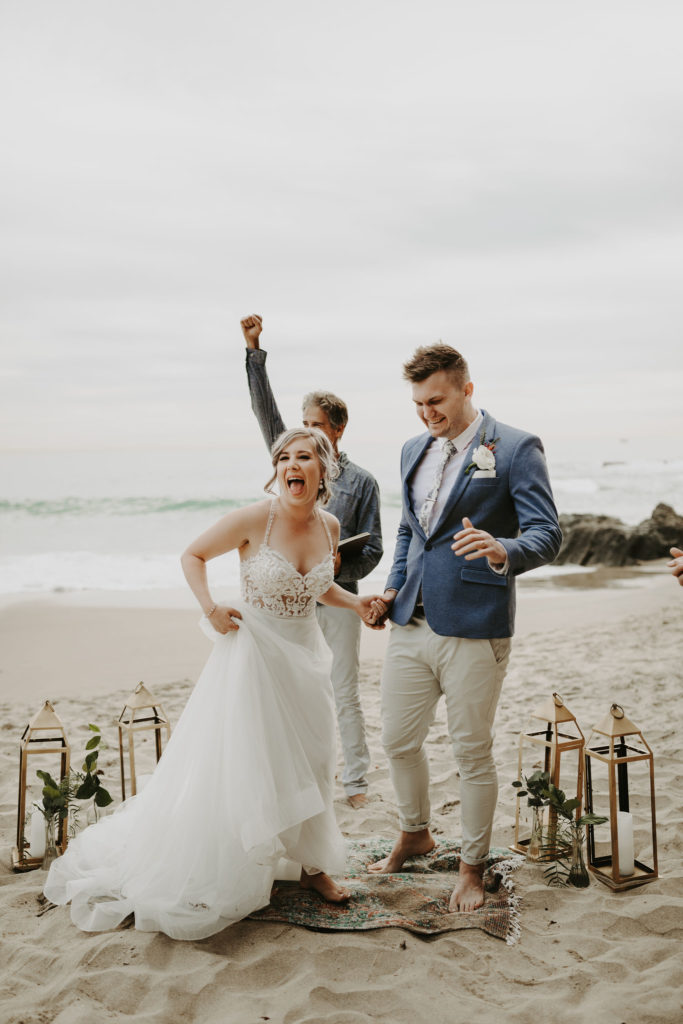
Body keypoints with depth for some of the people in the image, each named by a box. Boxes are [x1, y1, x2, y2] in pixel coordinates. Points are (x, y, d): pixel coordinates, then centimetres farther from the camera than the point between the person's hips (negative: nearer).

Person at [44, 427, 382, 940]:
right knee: (240, 767, 3)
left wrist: (354, 602, 1)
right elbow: (193, 556, -4)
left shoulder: (330, 526, -1)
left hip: (306, 654, 5)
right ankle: (220, 877, 21)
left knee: (311, 764, 13)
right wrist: (210, 608, -18)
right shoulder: (253, 519, -17)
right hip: (253, 651, -5)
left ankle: (314, 864, 32)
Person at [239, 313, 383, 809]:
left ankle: (356, 780, 14)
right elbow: (266, 411, -1)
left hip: (337, 599, -2)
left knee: (346, 693, 3)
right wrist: (254, 352, -9)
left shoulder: (361, 482, 2)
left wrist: (342, 565, -20)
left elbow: (372, 549, 1)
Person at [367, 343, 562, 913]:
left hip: (473, 630, -6)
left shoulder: (516, 449, -8)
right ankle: (415, 834, 42)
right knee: (398, 742, 15)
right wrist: (393, 589, 12)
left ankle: (473, 867, 28)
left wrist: (503, 551, -34)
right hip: (412, 626, 6)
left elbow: (547, 535, -14)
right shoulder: (414, 451, 14)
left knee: (473, 754, 7)